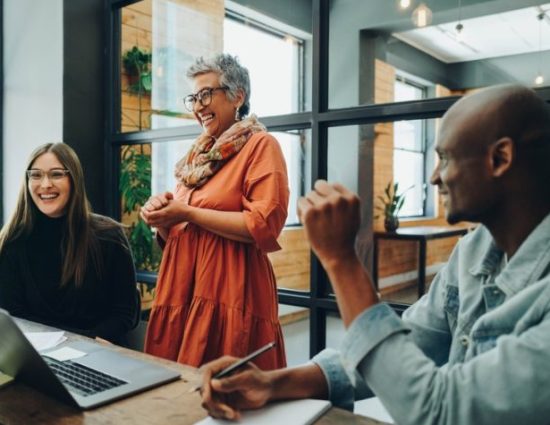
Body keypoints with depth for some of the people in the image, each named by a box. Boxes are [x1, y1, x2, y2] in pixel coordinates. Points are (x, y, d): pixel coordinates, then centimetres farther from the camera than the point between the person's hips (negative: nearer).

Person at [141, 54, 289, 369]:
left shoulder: (260, 145, -3)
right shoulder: (199, 153, 18)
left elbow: (264, 226, -16)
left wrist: (188, 214, -12)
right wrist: (163, 218, 0)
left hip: (230, 293, -7)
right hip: (183, 290, 7)